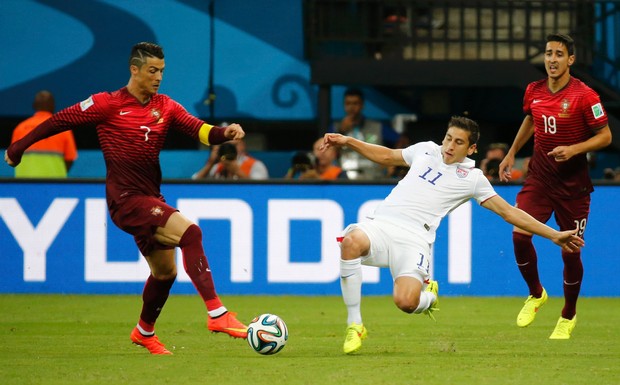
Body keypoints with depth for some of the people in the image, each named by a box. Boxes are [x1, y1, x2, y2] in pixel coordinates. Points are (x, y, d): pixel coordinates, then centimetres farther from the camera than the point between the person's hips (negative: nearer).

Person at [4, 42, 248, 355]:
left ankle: (144, 332, 44)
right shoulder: (108, 105, -8)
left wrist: (224, 133, -25)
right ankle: (217, 314, -30)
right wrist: (18, 147, 7)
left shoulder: (165, 107, 7)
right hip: (126, 200, -8)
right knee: (190, 233, -25)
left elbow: (199, 130, -4)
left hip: (150, 199, 8)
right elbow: (60, 121, 1)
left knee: (165, 272, 19)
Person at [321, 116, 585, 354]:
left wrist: (554, 235, 12)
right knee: (351, 241, -35)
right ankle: (354, 325, -22)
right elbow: (387, 156, 36)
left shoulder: (472, 177, 11)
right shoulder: (426, 149, 20)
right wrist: (347, 141, 27)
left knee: (405, 302, -30)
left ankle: (429, 295, 13)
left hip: (414, 240, -3)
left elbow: (509, 212, 14)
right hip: (381, 225, 3)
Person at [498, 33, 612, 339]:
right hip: (539, 176, 4)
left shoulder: (585, 96, -14)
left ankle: (568, 316, 22)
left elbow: (605, 136, -10)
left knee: (570, 251, -1)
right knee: (519, 234, -14)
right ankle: (536, 294, 13)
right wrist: (512, 153, 21)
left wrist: (573, 149, -23)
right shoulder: (533, 91, 1)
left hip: (573, 184, -4)